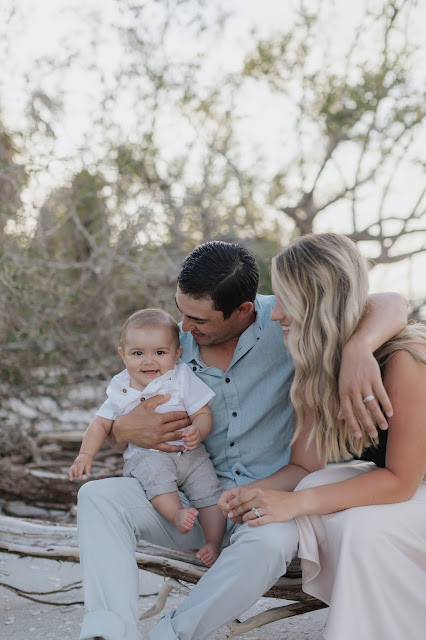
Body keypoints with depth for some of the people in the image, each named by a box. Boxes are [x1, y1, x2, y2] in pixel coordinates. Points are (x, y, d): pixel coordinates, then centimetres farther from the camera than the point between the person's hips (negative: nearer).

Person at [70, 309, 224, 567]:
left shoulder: (183, 378, 1)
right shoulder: (121, 389, 6)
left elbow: (203, 413, -1)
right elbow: (102, 423, 13)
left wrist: (197, 432, -24)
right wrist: (86, 454, 0)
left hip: (189, 453, 1)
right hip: (146, 455, -1)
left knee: (208, 488, -18)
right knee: (153, 470, -34)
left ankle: (214, 543, -12)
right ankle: (176, 514, -43)